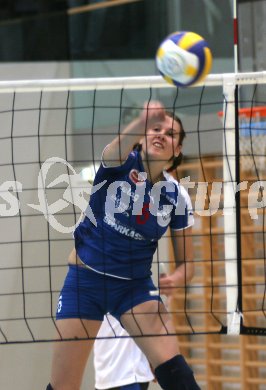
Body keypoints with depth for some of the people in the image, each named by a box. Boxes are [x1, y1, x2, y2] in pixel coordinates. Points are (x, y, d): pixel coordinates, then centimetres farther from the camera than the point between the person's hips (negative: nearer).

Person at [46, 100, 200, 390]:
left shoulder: (177, 198, -4)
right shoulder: (121, 163, -12)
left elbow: (186, 262, 5)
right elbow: (117, 149, -39)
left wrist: (175, 279, -20)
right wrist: (142, 122, -62)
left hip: (135, 285, 2)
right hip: (86, 278, -2)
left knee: (170, 365, -21)